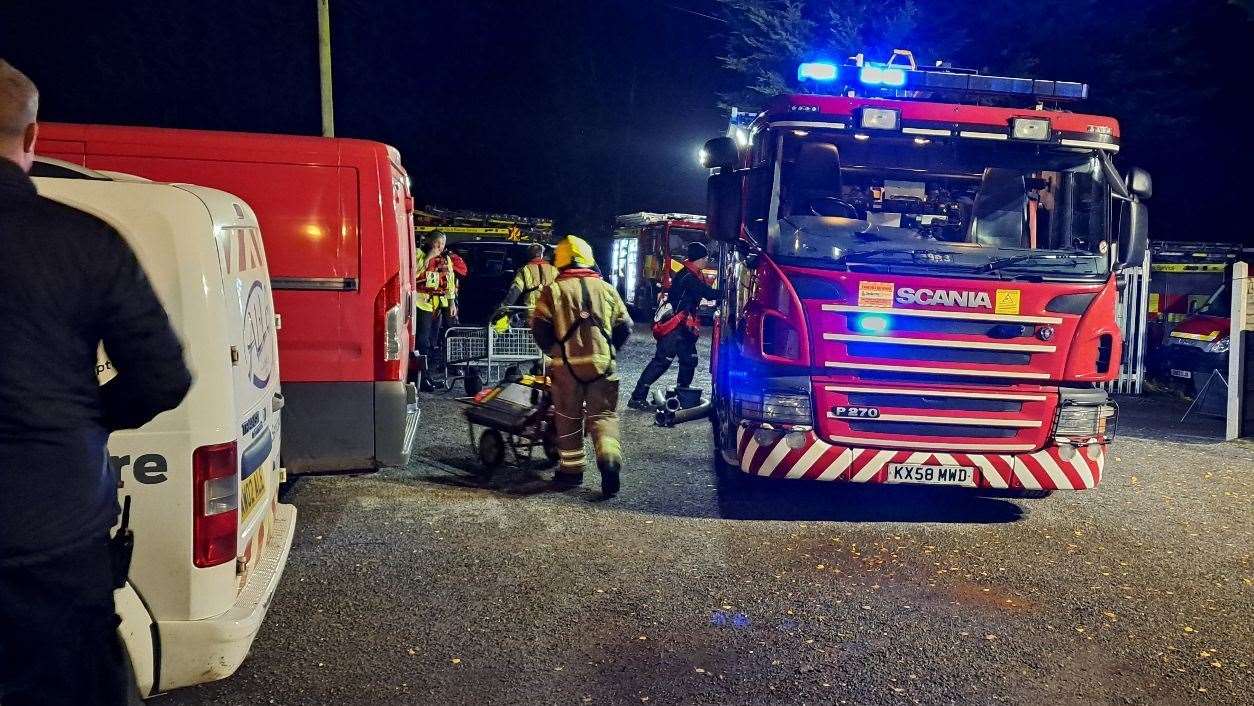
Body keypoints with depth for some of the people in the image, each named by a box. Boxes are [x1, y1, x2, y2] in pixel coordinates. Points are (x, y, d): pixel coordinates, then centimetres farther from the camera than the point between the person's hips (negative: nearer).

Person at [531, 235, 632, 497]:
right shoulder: (606, 289, 8)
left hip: (566, 364, -1)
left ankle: (571, 469, 19)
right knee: (604, 415, 7)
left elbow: (539, 325, -6)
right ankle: (609, 457, -17)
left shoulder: (553, 290, 1)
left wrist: (551, 349, 11)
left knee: (568, 418, 12)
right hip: (603, 363, 1)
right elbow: (625, 325, 8)